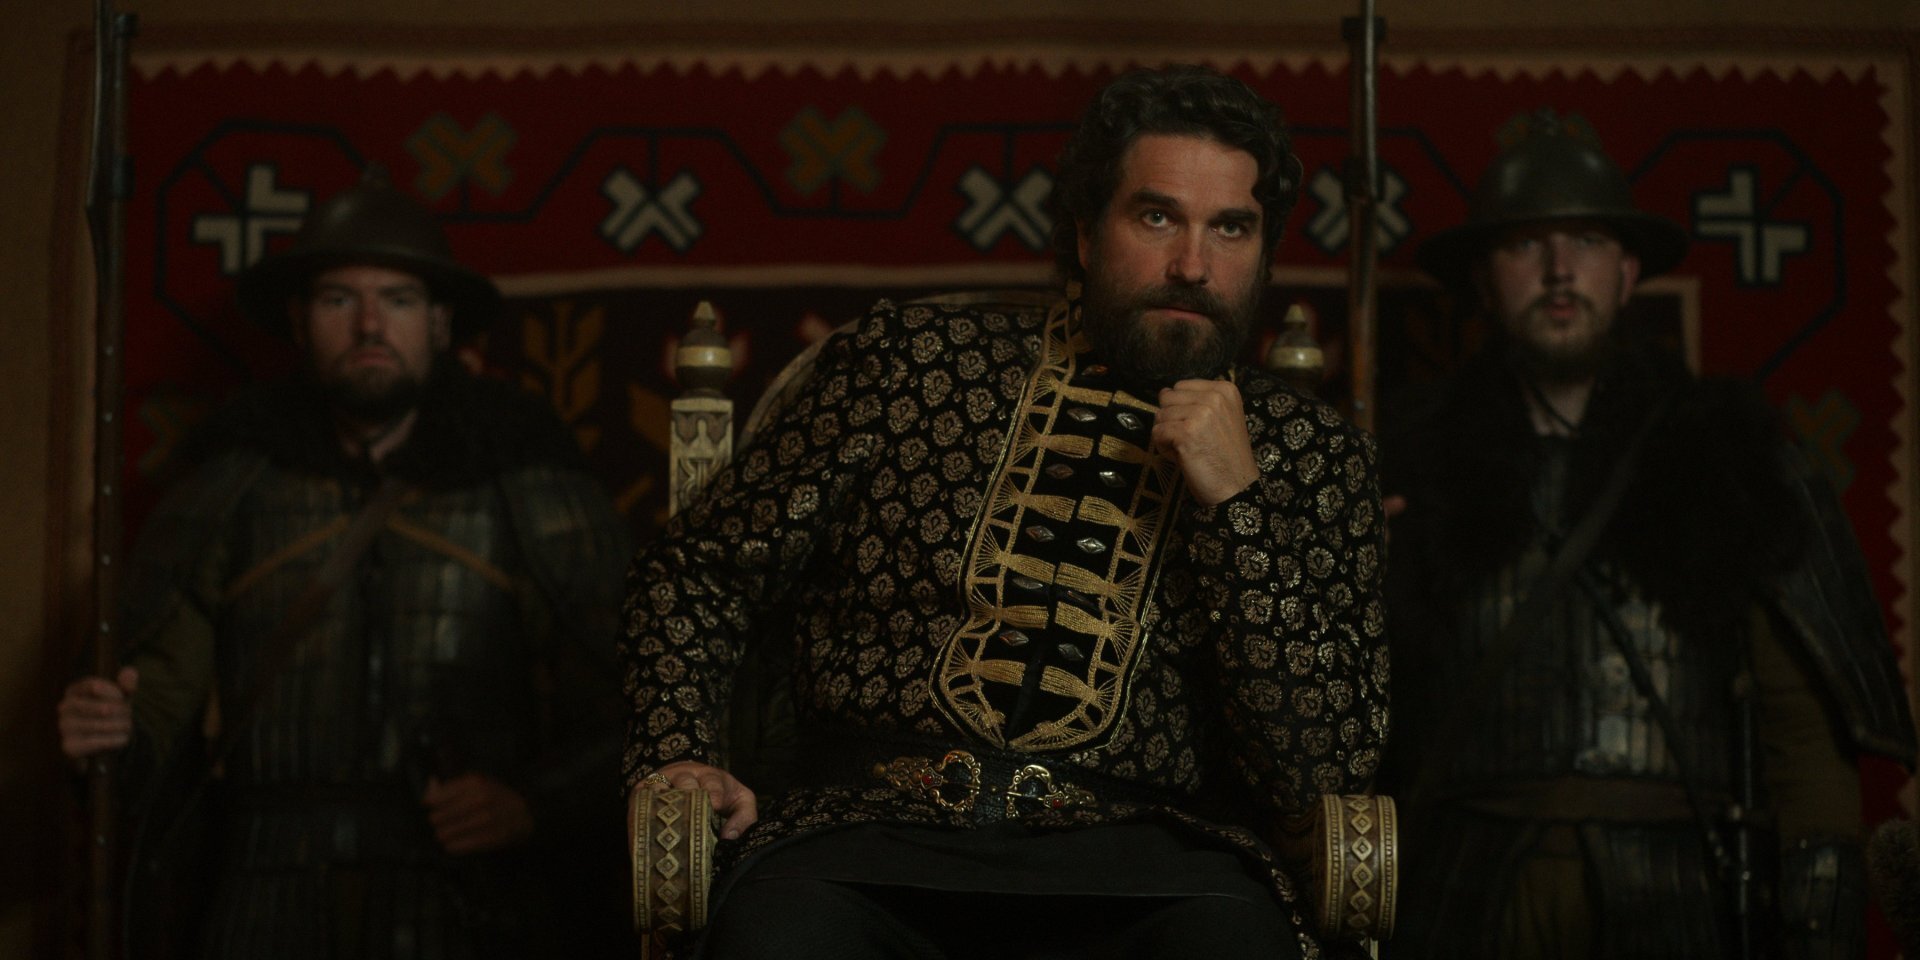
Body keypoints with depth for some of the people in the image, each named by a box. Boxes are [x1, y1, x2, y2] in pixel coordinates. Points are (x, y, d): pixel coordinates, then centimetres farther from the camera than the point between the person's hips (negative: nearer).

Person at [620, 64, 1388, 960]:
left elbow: (1322, 770, 0)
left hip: (1136, 858, 1)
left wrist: (1236, 504, -7)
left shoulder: (1310, 452, 11)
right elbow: (692, 574, 18)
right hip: (874, 832, -1)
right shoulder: (910, 359, 11)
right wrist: (674, 751, 0)